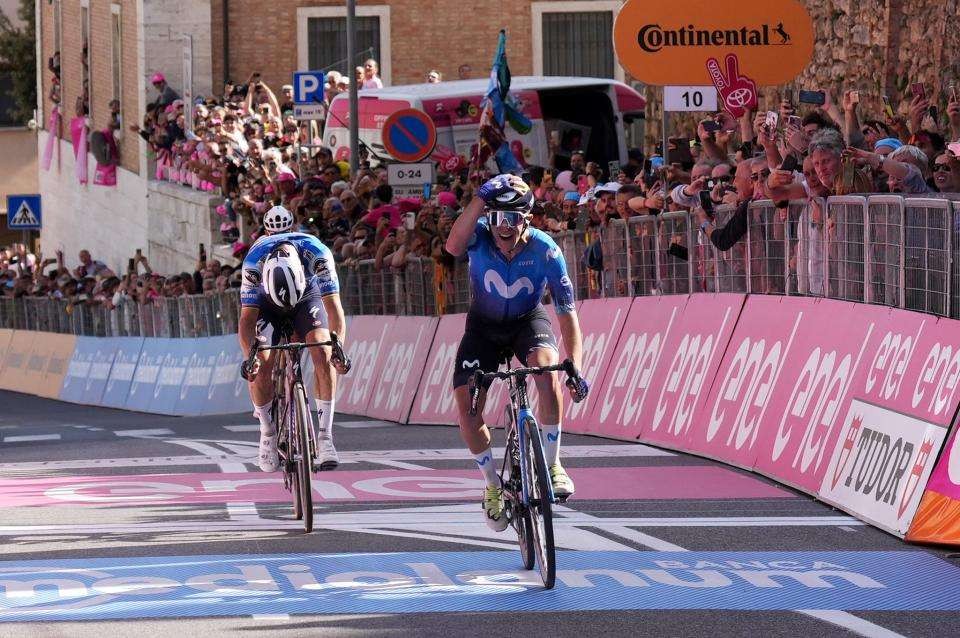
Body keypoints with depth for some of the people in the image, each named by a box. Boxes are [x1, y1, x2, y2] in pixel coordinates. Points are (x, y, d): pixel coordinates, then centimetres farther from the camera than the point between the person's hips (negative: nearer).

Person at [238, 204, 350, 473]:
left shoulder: (317, 253, -37)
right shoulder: (255, 260, -36)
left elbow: (333, 305, -36)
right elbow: (247, 317, -34)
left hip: (307, 298, 0)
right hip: (266, 303, 0)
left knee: (322, 352, -24)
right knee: (261, 365, -21)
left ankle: (325, 436, -20)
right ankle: (267, 431, 1)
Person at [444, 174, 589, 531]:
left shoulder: (544, 250, -27)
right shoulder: (480, 235, -26)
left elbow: (566, 312, -24)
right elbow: (454, 246, -51)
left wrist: (576, 368, -34)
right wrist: (481, 199, -55)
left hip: (528, 321, -1)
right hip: (484, 325, 1)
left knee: (546, 366, -34)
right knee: (466, 409, -12)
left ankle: (552, 465, -19)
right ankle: (492, 485, 14)